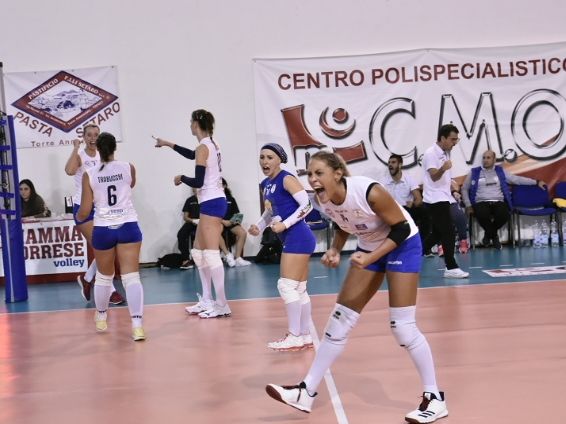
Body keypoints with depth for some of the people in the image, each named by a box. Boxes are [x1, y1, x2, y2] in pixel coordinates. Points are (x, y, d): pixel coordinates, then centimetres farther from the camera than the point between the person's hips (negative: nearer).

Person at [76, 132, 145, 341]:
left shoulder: (89, 175, -4)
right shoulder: (128, 168, -1)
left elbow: (85, 211, -2)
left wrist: (78, 217, 21)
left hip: (103, 230, 1)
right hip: (128, 227, 0)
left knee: (104, 276, 20)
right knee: (131, 277, -4)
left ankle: (101, 318, 40)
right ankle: (137, 325, -16)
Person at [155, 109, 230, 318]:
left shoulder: (203, 147, -12)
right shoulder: (211, 144, 13)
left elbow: (198, 182, -16)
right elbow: (193, 156, 35)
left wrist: (181, 178, 3)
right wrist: (168, 144, 41)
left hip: (211, 204, -10)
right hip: (213, 203, 10)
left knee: (211, 254, -9)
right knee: (198, 252, 14)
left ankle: (222, 305, -7)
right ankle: (207, 301, 18)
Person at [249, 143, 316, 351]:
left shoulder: (287, 179, -12)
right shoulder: (265, 184, 13)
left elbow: (307, 205, -19)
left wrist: (284, 224, -20)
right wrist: (258, 227, 8)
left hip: (298, 238, -10)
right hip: (291, 239, 10)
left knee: (286, 285, -10)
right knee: (299, 289, 13)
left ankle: (294, 337, -4)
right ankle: (305, 336, 20)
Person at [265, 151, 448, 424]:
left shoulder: (370, 192, -34)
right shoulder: (321, 200, -15)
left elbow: (401, 228, -22)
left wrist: (370, 258, -31)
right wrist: (334, 250, -11)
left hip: (402, 245, -6)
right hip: (368, 247, 6)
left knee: (401, 325, -12)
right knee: (339, 320, 4)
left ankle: (435, 399, 3)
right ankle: (306, 393, 10)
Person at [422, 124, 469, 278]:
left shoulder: (445, 153, 13)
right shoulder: (431, 153, -15)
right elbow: (434, 176, -27)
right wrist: (443, 169, -45)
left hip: (443, 199, 10)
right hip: (436, 200, -10)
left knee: (438, 233, 13)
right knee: (448, 233, -10)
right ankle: (451, 268, -6)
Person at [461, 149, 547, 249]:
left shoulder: (500, 171, 16)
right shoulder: (474, 172, 12)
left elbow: (517, 179, 20)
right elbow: (464, 189, 14)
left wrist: (536, 182, 18)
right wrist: (468, 205, 2)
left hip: (499, 202, 1)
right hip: (481, 202, -1)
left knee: (504, 215, -33)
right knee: (483, 216, -36)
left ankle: (489, 234, 1)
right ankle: (494, 235, -1)